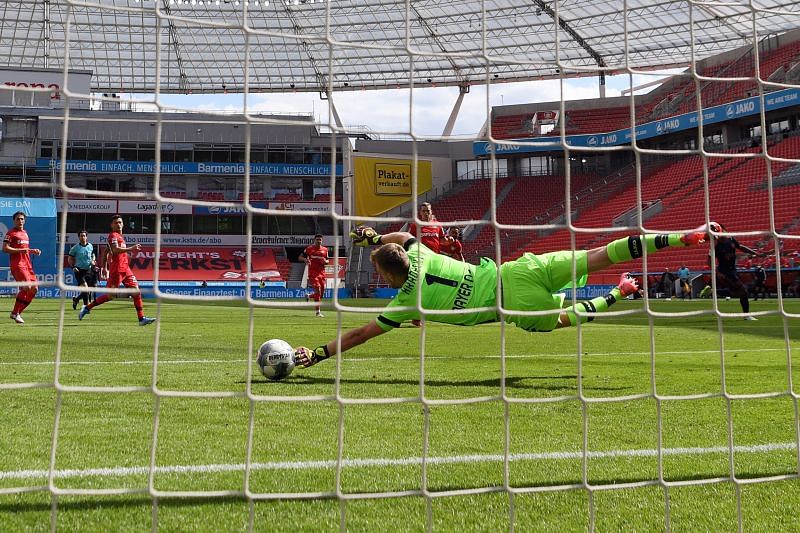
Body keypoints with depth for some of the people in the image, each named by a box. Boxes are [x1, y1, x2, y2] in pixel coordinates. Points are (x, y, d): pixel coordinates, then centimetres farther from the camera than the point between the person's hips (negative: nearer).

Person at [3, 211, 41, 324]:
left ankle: (17, 312, 10)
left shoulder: (25, 233, 21)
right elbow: (5, 248, -13)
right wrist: (20, 250, -21)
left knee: (34, 288, 2)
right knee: (26, 286, -21)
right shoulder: (10, 233, -3)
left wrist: (33, 251, 15)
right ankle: (15, 313, -9)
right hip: (17, 264, -8)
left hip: (27, 264, 8)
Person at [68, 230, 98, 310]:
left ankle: (76, 299, 33)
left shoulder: (90, 246, 5)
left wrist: (93, 261, 2)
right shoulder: (75, 248, -5)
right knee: (85, 288, -18)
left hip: (88, 270, 4)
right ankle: (86, 305, -13)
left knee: (88, 290, 6)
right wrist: (73, 267, -11)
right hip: (79, 270, -4)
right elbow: (70, 259, 5)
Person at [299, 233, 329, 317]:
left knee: (322, 293, 5)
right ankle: (318, 311, -11)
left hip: (322, 273, 5)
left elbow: (327, 261, 18)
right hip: (313, 273, -5)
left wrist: (325, 261, -6)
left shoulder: (325, 249, 10)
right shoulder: (309, 248, 1)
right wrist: (305, 259, -17)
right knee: (317, 290, -16)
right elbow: (300, 257, 5)